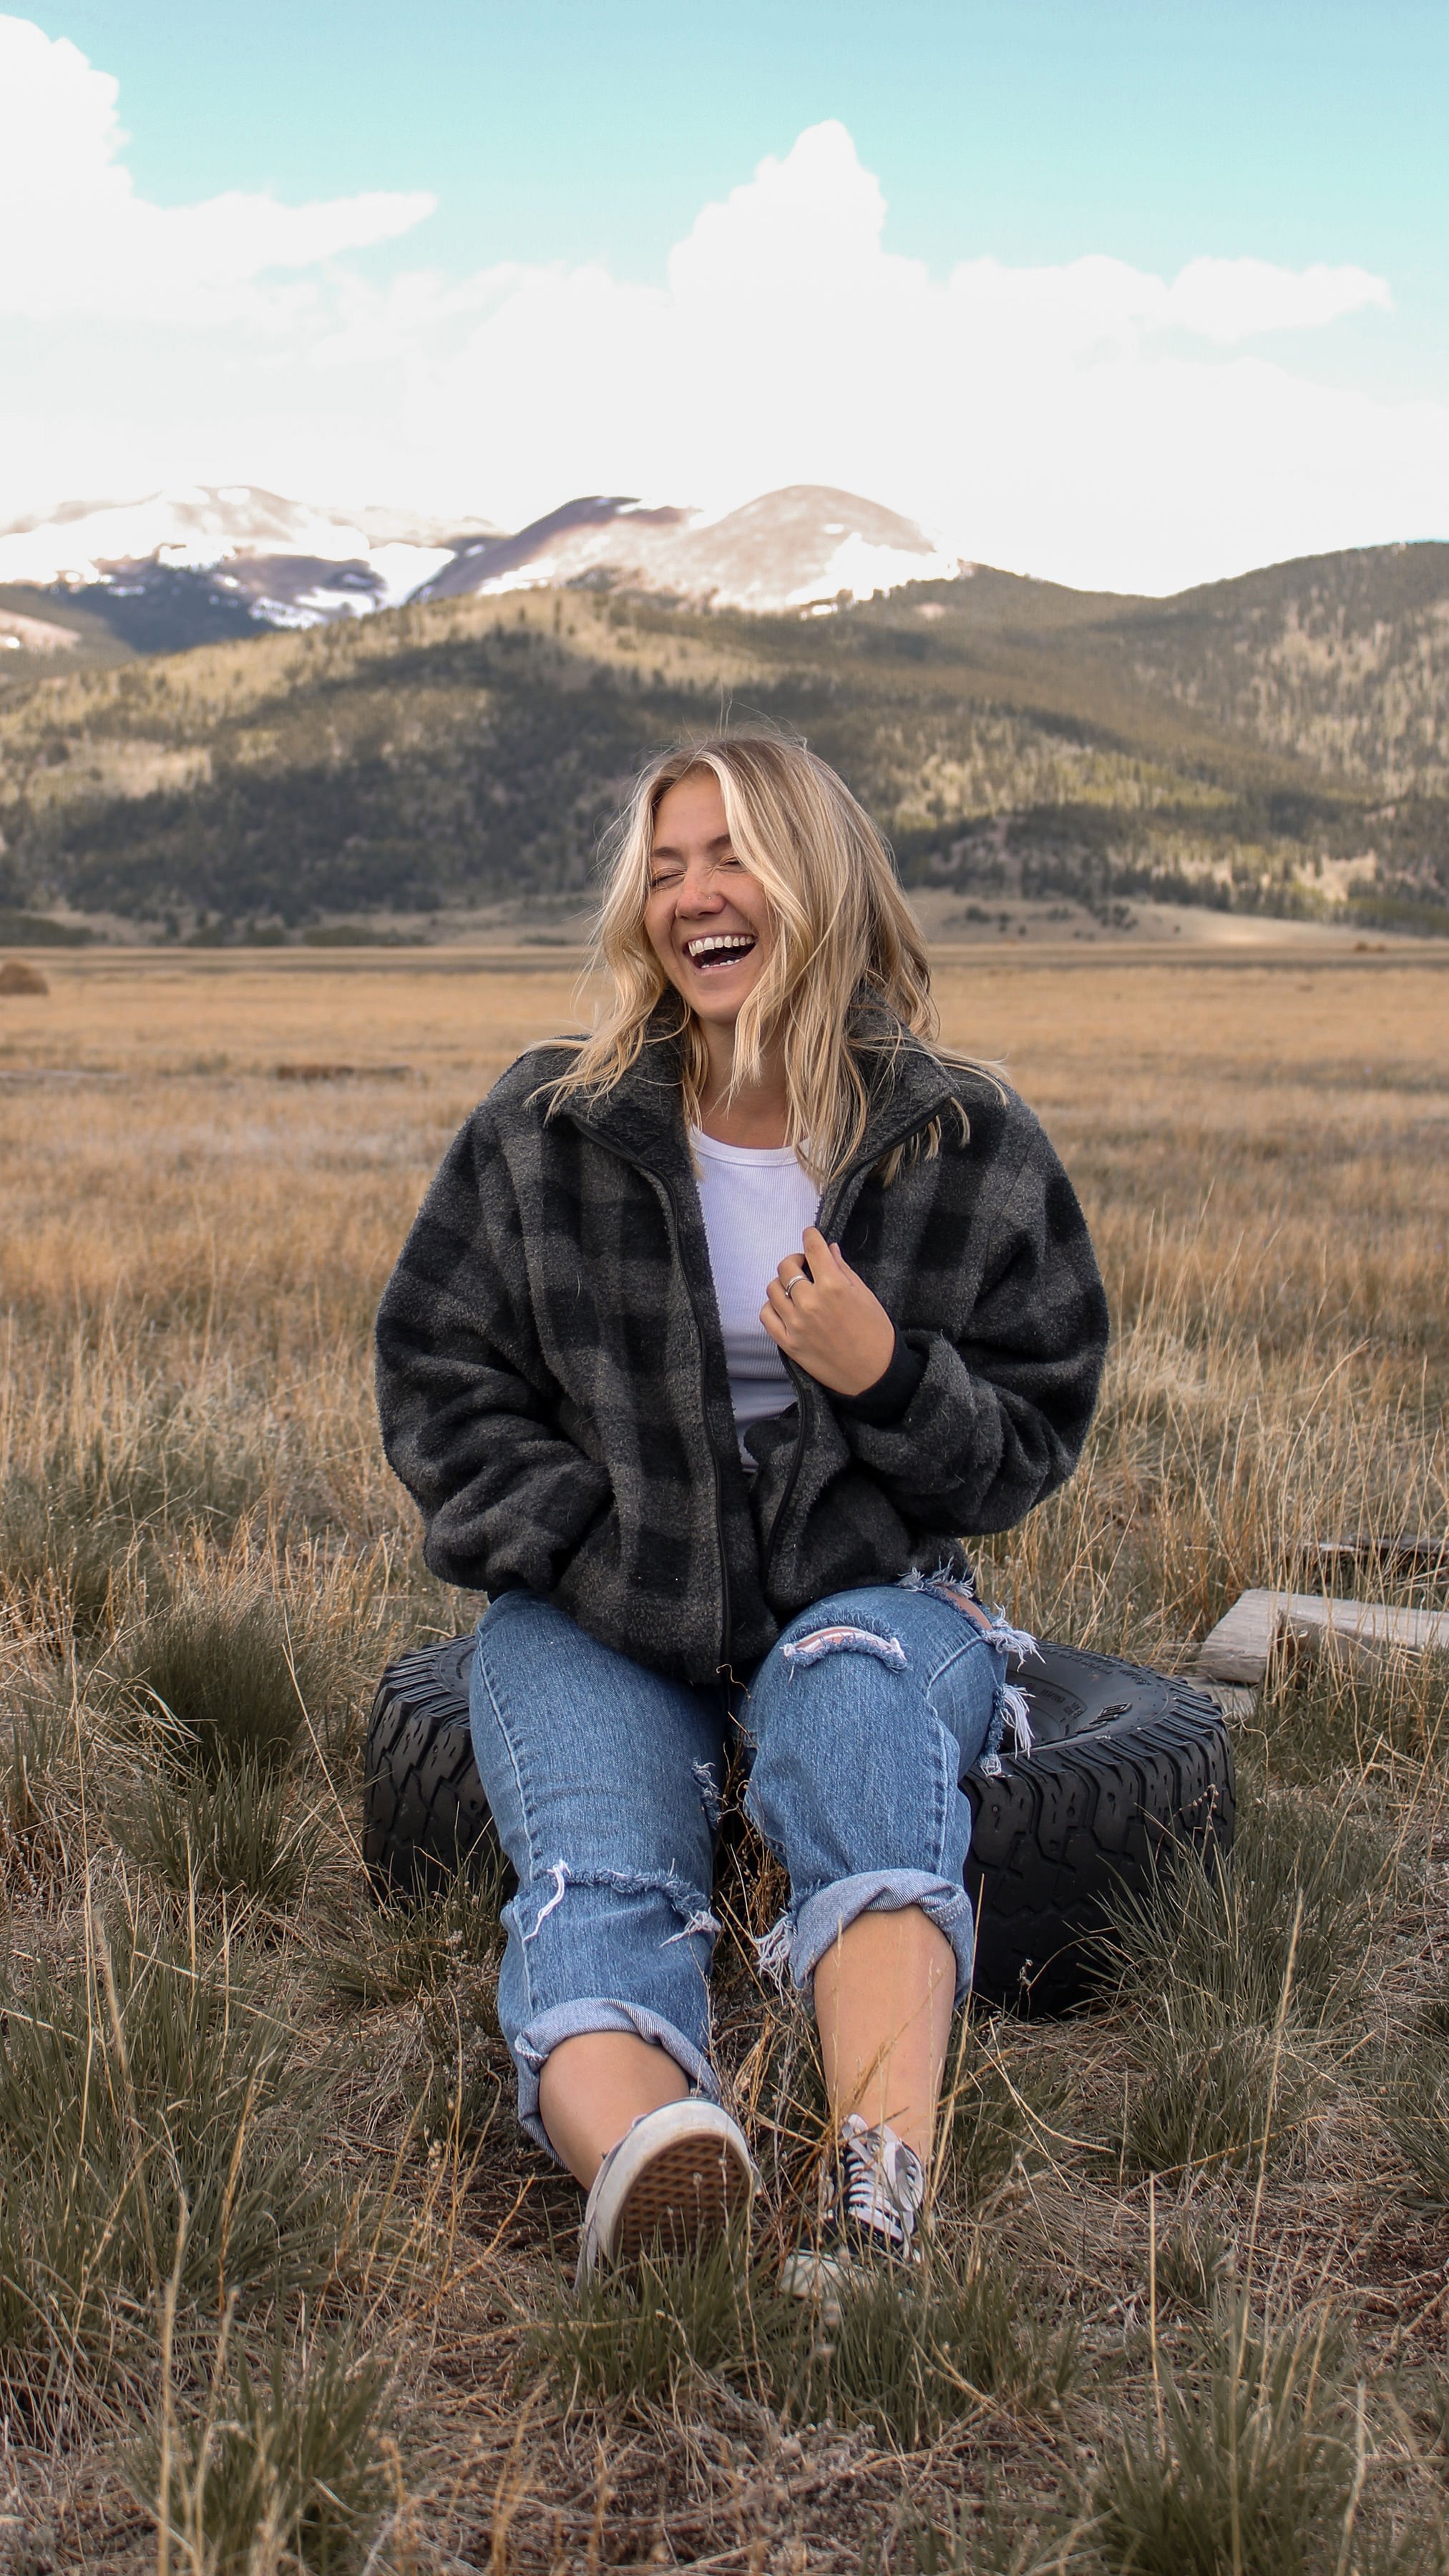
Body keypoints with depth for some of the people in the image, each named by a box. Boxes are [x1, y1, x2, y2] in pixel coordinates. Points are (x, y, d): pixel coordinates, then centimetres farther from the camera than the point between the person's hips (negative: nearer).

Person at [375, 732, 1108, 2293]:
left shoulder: (971, 1150, 2)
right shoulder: (546, 1131, 3)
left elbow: (1034, 1437, 6)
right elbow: (435, 1375, 6)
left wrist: (890, 1379, -17)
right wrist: (596, 1559, -9)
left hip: (862, 1591, -1)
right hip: (592, 1609, 1)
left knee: (855, 1712, -38)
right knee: (599, 1878, -31)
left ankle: (879, 2196, -57)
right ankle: (645, 2170, -61)